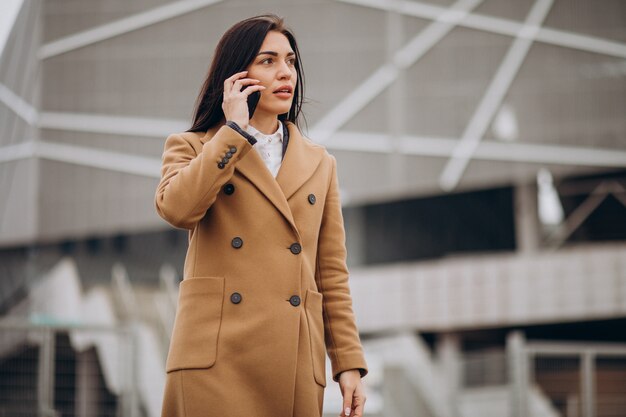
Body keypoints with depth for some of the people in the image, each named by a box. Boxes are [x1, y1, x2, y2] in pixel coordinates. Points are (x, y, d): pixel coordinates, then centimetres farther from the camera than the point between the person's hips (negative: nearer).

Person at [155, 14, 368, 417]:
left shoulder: (320, 164, 18)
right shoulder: (192, 149, 10)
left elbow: (332, 275, 15)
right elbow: (177, 208, -13)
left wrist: (349, 362, 5)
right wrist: (235, 128, -4)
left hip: (294, 362, 3)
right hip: (217, 359, -3)